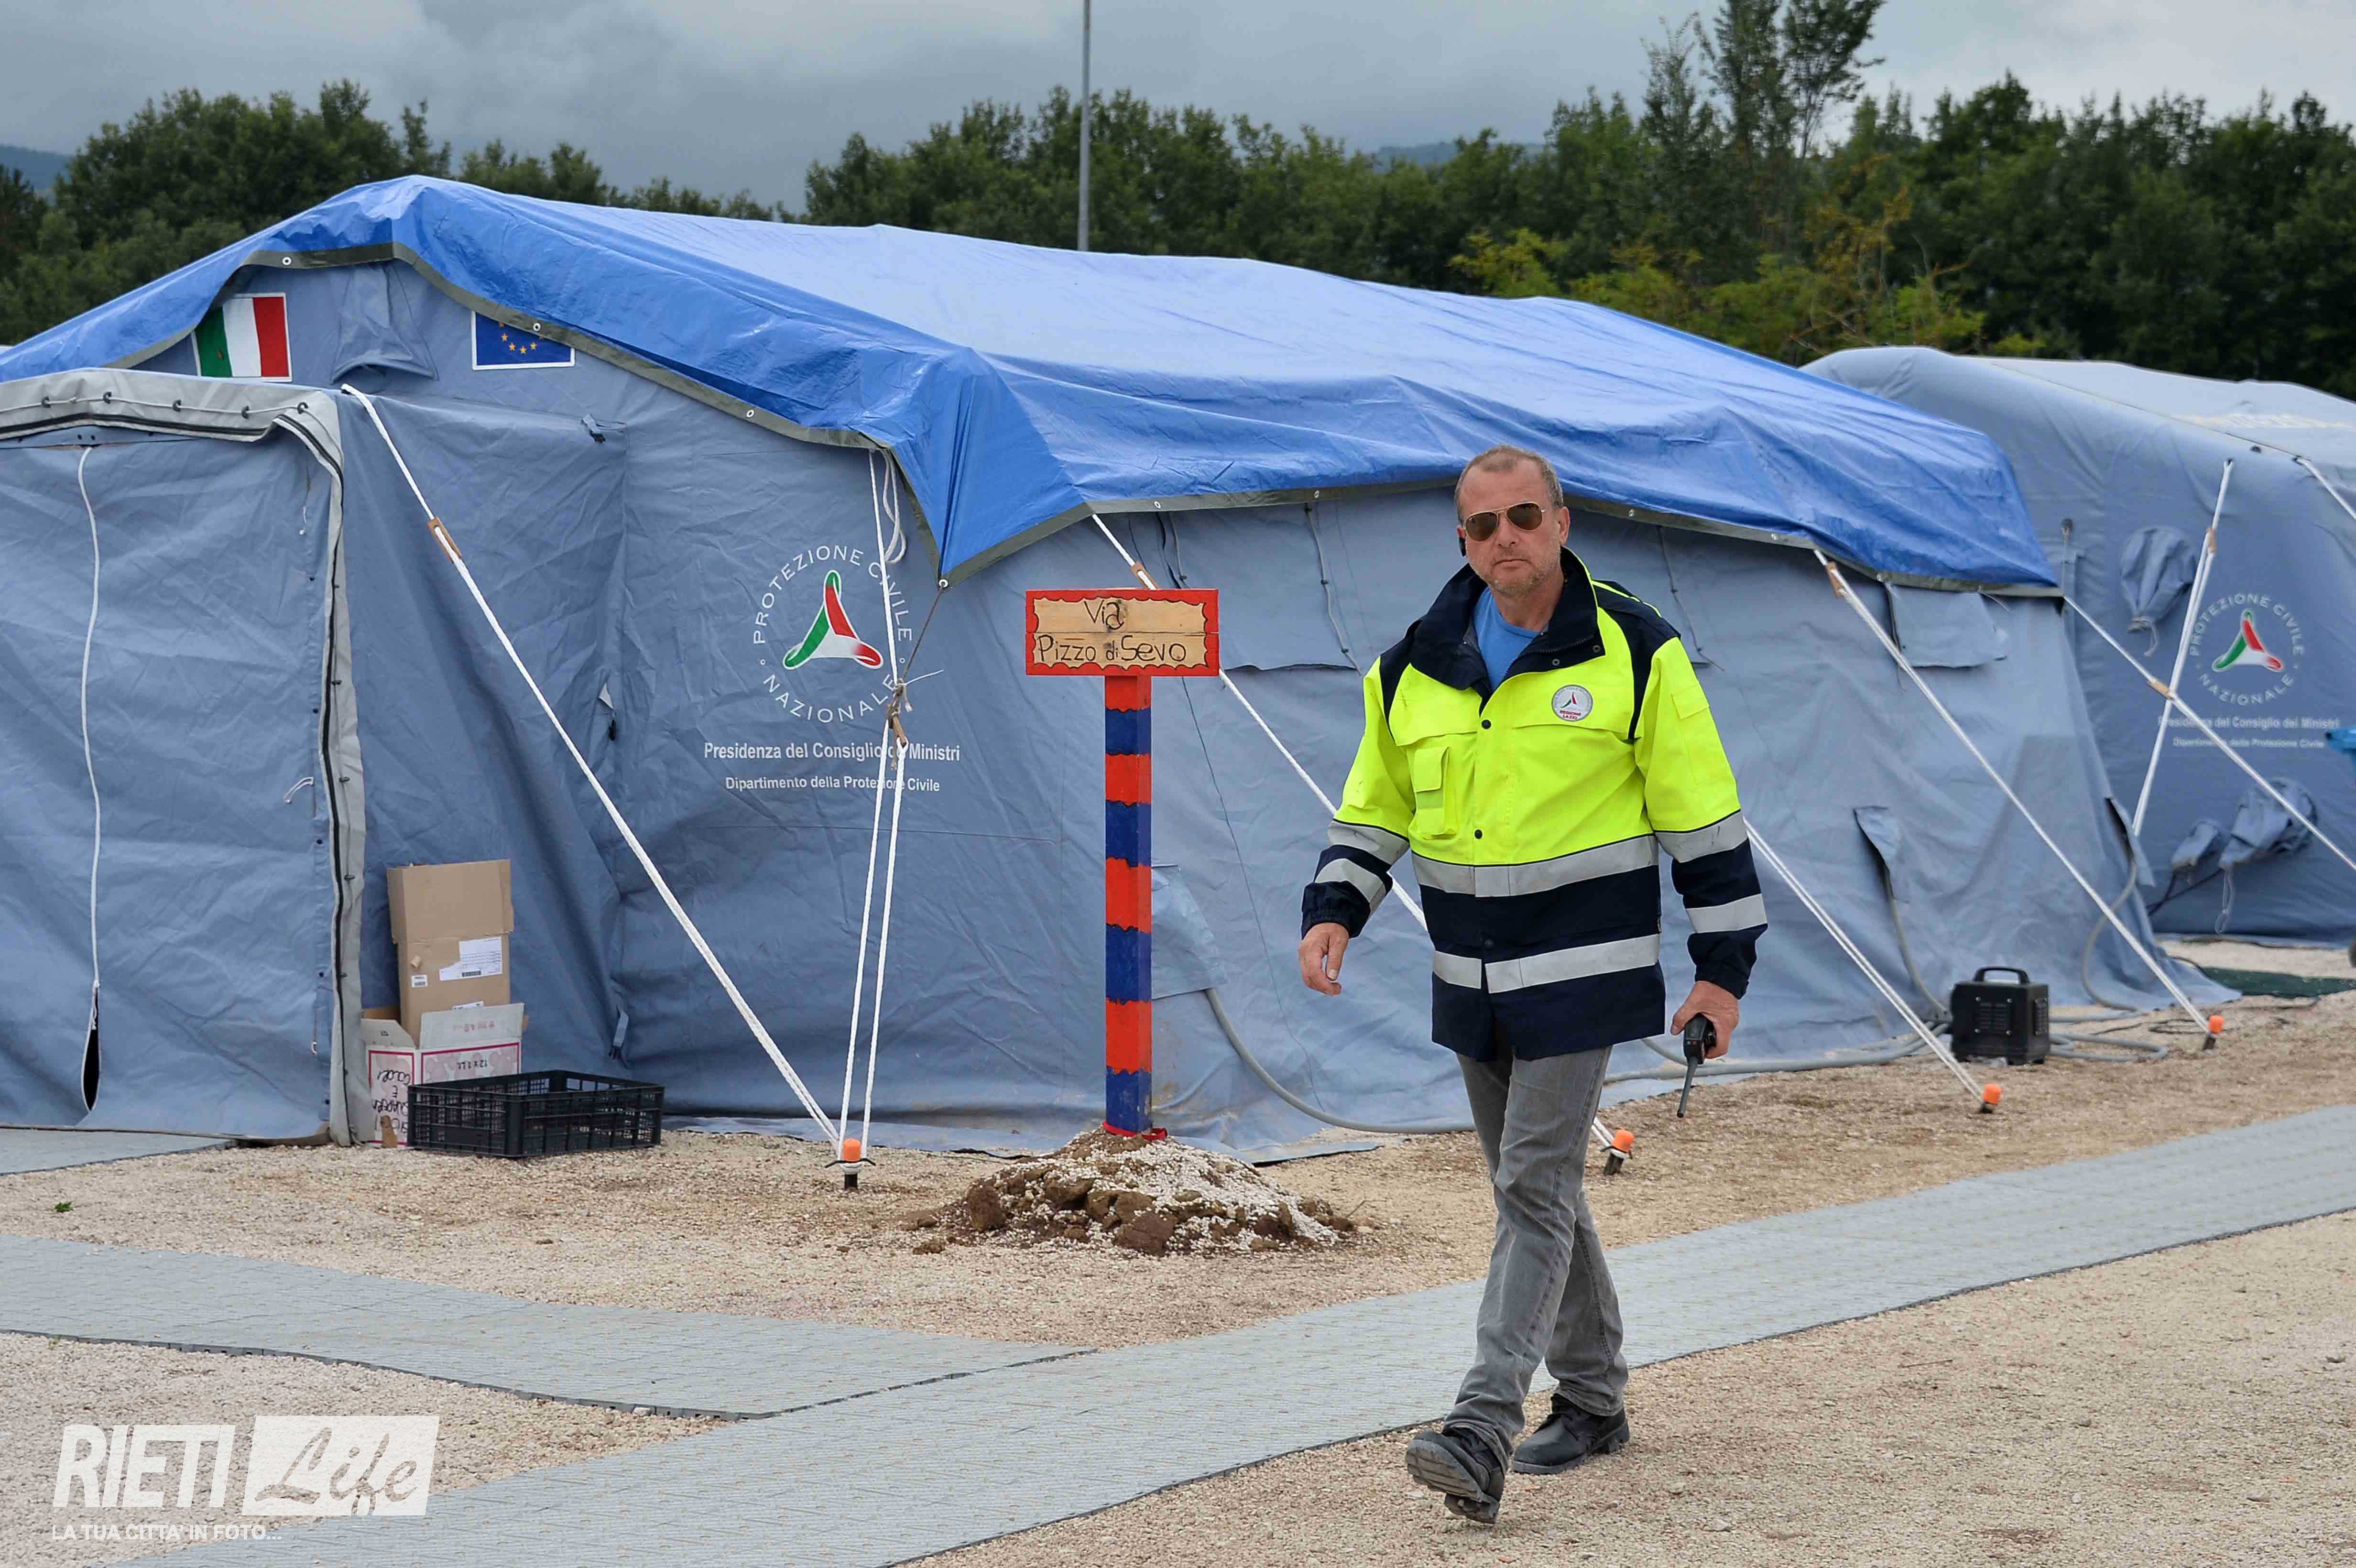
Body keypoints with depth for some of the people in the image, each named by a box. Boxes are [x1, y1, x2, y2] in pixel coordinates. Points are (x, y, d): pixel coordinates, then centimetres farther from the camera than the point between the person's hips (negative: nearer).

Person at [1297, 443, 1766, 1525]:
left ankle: (1484, 1429, -18)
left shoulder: (1635, 654, -7)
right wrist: (1332, 912, -1)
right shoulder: (1415, 669, 5)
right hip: (1470, 979, 6)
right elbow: (1374, 810, 16)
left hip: (1581, 969, -6)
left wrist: (1722, 966, -6)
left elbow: (1704, 817, -4)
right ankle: (1591, 1399, 28)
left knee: (1535, 1187, -12)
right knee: (1532, 1186, 14)